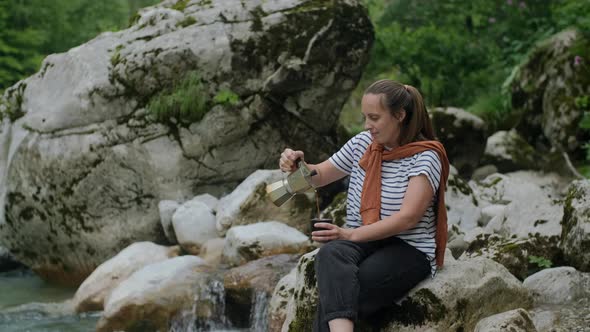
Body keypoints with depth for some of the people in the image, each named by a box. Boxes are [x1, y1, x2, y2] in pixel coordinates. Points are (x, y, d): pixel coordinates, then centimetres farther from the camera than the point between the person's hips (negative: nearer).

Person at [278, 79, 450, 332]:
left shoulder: (425, 157, -9)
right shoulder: (362, 144, 9)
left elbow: (408, 218, -19)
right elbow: (319, 176, 22)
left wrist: (351, 235, -26)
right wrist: (296, 166, -3)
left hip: (408, 250, -4)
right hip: (360, 242, 4)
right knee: (330, 254, -36)